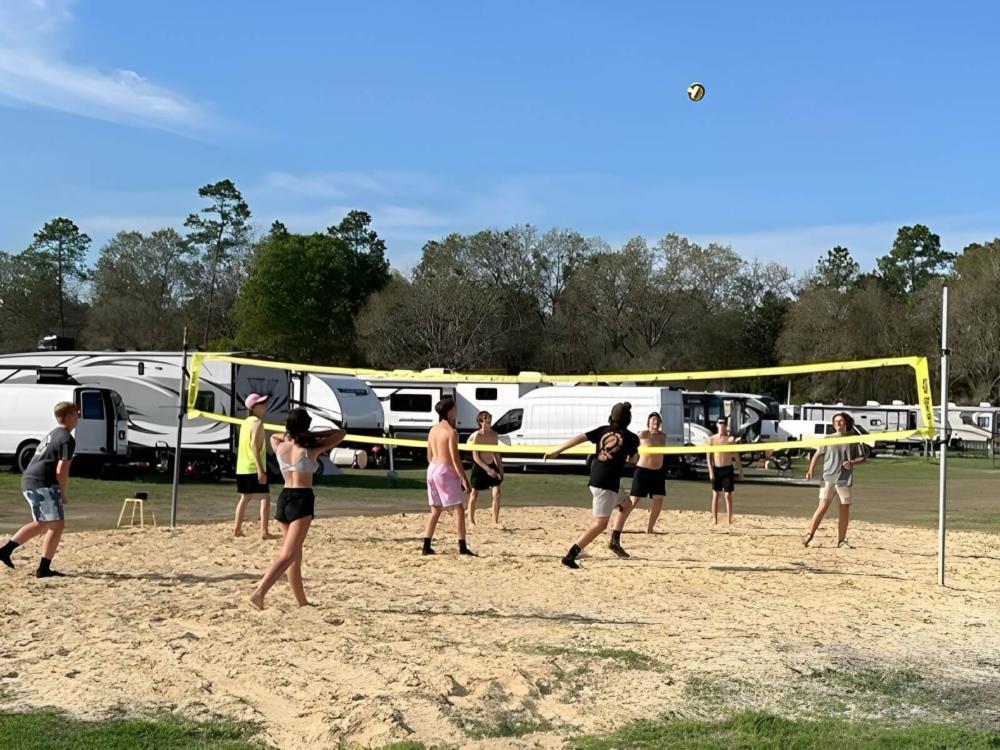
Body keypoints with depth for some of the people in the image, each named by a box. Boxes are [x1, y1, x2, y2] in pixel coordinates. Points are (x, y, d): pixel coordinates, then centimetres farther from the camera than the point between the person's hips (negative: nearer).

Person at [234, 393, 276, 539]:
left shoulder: (246, 422, 16)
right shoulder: (257, 422, -12)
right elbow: (255, 446, -21)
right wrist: (260, 470, -25)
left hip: (242, 468, 9)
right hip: (254, 468, -9)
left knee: (245, 498, 19)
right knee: (265, 498, -6)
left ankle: (237, 529, 21)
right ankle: (264, 531, -12)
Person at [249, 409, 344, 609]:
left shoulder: (280, 447, 7)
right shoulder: (310, 450, -6)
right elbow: (340, 433, 3)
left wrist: (289, 435, 20)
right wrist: (313, 435, 3)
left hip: (284, 498, 6)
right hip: (302, 499, -6)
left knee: (295, 554, 14)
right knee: (288, 554, -11)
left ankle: (301, 601, 21)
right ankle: (259, 593, -25)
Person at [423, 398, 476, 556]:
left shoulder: (433, 430, 9)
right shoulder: (451, 432, -14)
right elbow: (455, 458, -17)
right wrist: (464, 479, -14)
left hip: (432, 469, 8)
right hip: (446, 471, -8)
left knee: (435, 511, 14)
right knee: (459, 509, -2)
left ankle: (426, 546, 12)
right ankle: (462, 547, -6)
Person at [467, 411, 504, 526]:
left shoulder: (494, 435, 2)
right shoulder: (477, 436, -15)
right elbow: (475, 457, -17)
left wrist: (500, 468, 9)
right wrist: (487, 469, -22)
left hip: (491, 466, 5)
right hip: (479, 467, -5)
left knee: (497, 494, -3)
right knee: (474, 495, 6)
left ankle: (495, 522, 6)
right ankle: (471, 520, 21)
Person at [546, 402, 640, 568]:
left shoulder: (603, 430, 12)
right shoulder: (630, 437, 0)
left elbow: (580, 437, 2)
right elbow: (632, 460, 13)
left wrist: (556, 451, 3)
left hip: (594, 479, 7)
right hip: (607, 482, -7)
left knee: (625, 504, 29)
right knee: (600, 523, -9)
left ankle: (615, 541, 22)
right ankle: (571, 555, -21)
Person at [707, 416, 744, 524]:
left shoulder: (731, 439, 0)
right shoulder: (712, 439, 2)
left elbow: (736, 456, 3)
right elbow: (709, 456, 1)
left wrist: (741, 471, 2)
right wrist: (711, 471, -8)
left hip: (728, 469, -1)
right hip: (716, 469, 1)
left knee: (728, 495, -2)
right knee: (715, 495, 5)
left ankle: (729, 520, 2)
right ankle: (714, 519, 8)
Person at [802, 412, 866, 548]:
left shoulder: (852, 440, 7)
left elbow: (862, 458, 10)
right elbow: (817, 455, 7)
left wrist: (852, 462, -10)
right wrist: (810, 470, -6)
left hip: (845, 480, 1)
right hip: (828, 477, -1)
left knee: (845, 509, 4)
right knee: (823, 506, -11)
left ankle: (841, 540, 13)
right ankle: (809, 534, -6)